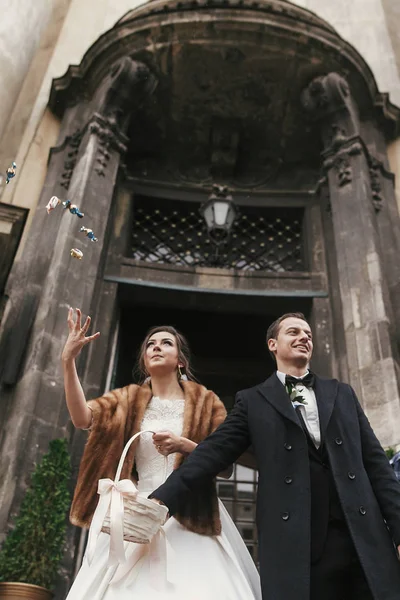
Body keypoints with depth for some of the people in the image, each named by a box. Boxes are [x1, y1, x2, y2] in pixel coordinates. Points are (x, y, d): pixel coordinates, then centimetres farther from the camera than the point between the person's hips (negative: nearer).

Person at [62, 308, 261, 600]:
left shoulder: (205, 402, 6)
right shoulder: (129, 400, 11)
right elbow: (82, 417, -6)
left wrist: (184, 445, -17)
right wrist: (68, 360, -16)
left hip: (192, 517, -1)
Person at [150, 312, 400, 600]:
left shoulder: (342, 393, 16)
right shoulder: (253, 400, 8)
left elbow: (375, 461, 12)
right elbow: (214, 451, -2)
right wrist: (162, 499, -13)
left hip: (363, 534, 3)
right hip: (296, 541, -2)